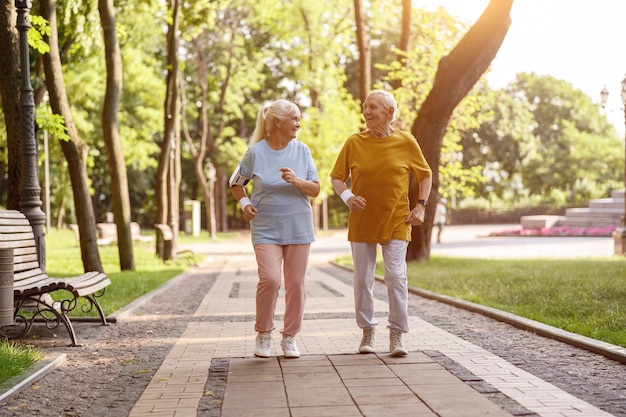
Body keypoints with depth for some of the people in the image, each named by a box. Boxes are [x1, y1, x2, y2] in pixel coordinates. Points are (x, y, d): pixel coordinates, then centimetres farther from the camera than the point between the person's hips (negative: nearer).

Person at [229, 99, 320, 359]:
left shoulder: (302, 150, 1)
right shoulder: (255, 152, -4)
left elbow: (315, 190, 1)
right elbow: (236, 183, 11)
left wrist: (297, 181, -17)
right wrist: (244, 204, -5)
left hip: (298, 228, 3)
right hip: (266, 228, -2)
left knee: (296, 283, 4)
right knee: (269, 279, -16)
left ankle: (289, 337, 17)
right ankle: (263, 333, 5)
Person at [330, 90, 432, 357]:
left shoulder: (406, 142, -1)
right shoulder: (354, 143, 0)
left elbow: (425, 175, 11)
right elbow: (336, 177, 6)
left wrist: (421, 206, 0)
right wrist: (347, 196, -15)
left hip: (396, 222, -1)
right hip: (361, 222, 2)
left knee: (397, 278, -7)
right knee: (362, 280, 6)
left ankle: (397, 336, 2)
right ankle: (368, 331, 21)